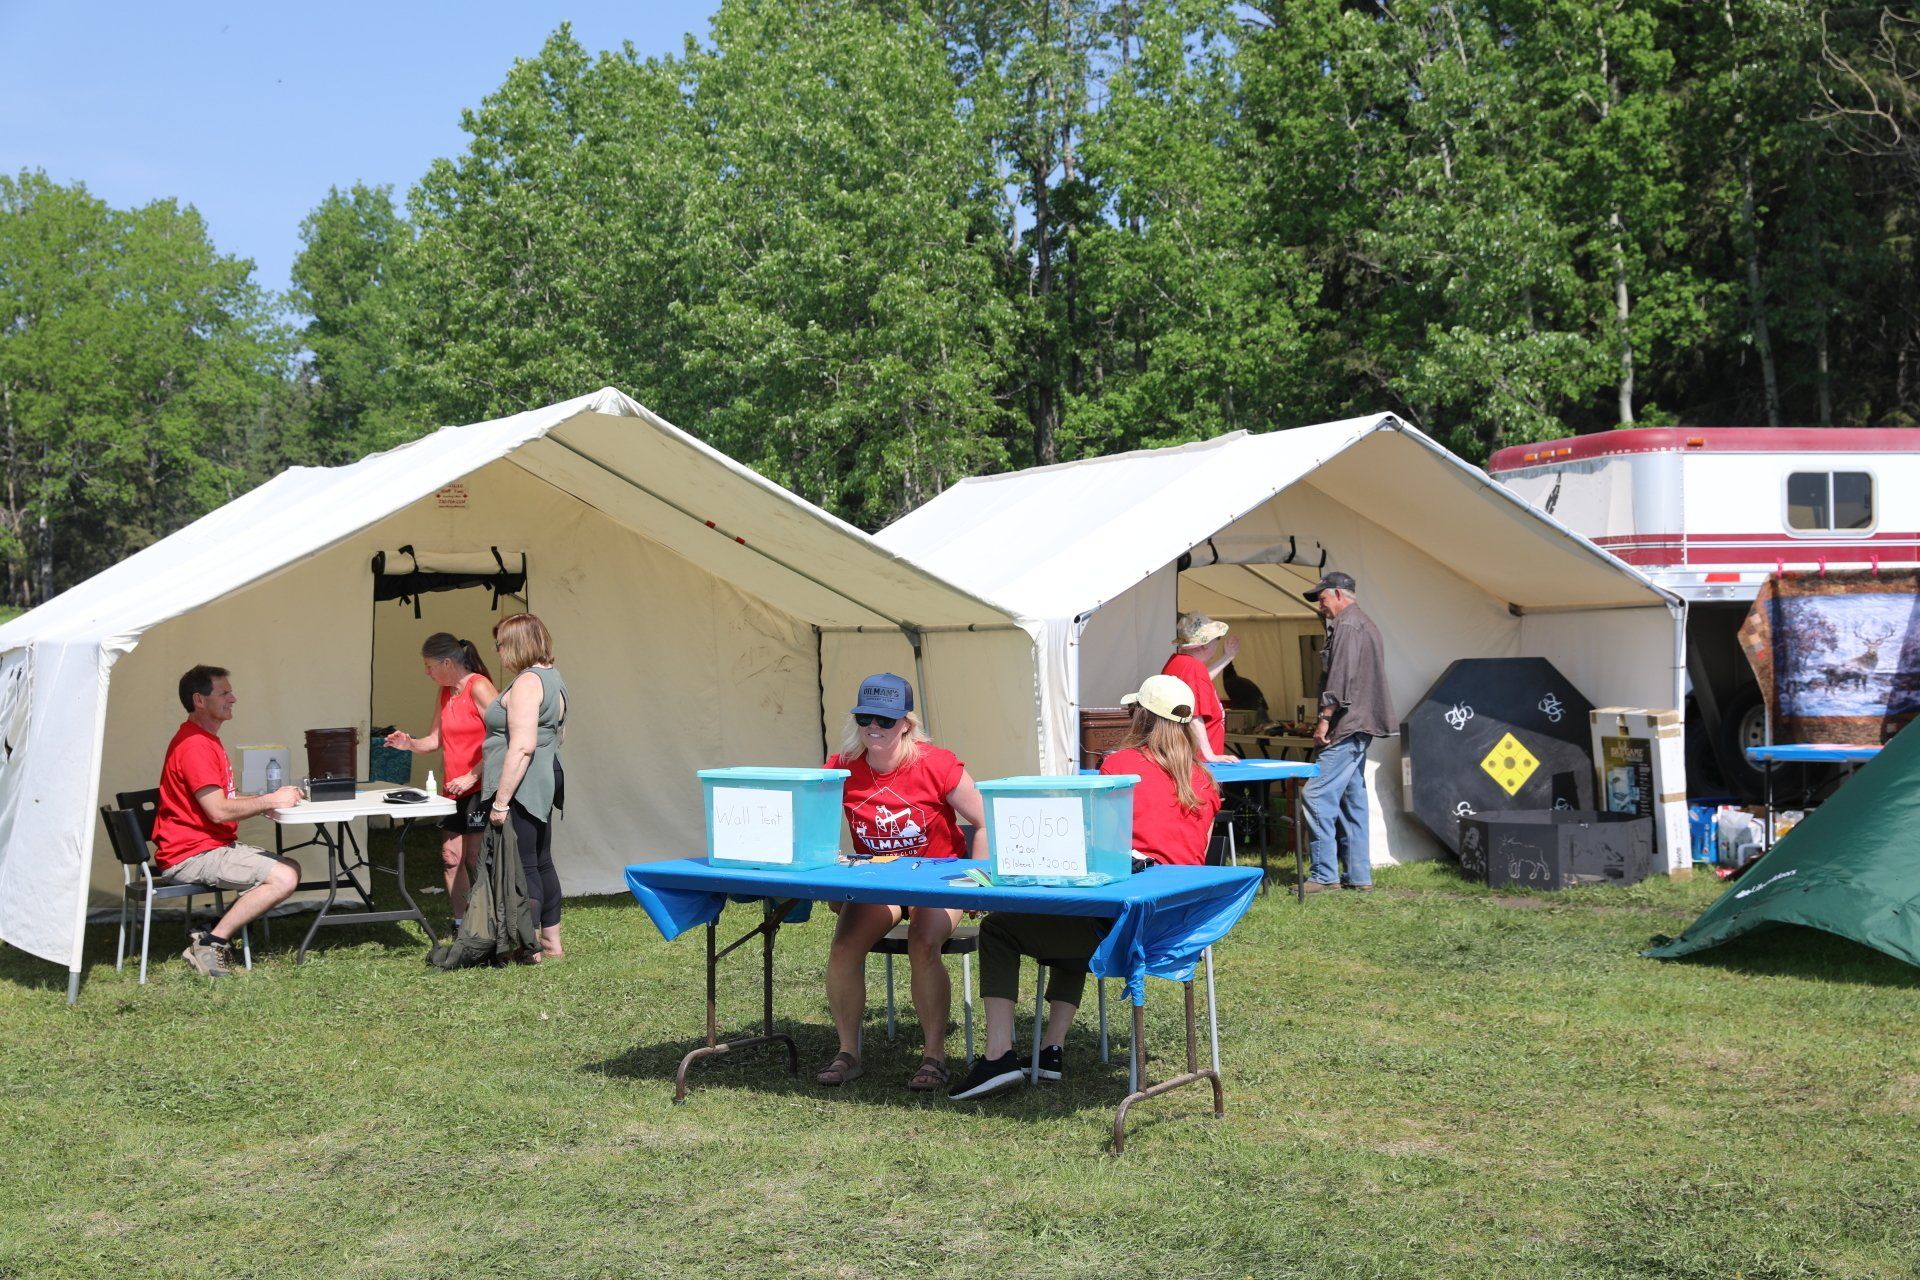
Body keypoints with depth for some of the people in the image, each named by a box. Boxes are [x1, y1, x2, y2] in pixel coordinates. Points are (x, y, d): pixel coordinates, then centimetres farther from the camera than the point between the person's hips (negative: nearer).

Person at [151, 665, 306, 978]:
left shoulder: (206, 740, 18)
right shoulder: (195, 745, -17)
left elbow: (222, 801, 15)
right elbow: (218, 811, -22)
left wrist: (268, 799, 0)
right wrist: (271, 801, -12)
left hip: (215, 846, 11)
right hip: (191, 855, -11)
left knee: (290, 868, 7)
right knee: (284, 878, -21)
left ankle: (218, 933, 5)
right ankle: (210, 943, -12)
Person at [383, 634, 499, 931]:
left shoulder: (479, 688, -14)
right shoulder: (446, 692, 14)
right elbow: (438, 739, 18)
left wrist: (470, 777, -19)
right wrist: (410, 744, -2)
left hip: (480, 787, -8)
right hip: (453, 790, 9)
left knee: (476, 858, -7)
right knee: (451, 857, 8)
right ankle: (461, 923, 16)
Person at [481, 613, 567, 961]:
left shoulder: (527, 682, -17)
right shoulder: (552, 677, 15)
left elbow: (522, 746, -24)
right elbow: (559, 734, 26)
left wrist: (501, 801, -23)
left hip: (521, 787, -11)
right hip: (544, 781, 11)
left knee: (523, 866, -5)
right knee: (541, 862, 16)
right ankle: (552, 941, 24)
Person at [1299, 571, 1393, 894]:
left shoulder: (1346, 625, -10)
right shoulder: (1366, 625, 23)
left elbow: (1341, 677, -20)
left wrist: (1325, 718, -19)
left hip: (1346, 726, -11)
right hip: (1360, 728, 11)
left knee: (1316, 796, -12)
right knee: (1352, 799, 12)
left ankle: (1324, 875, -13)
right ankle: (1359, 875, 13)